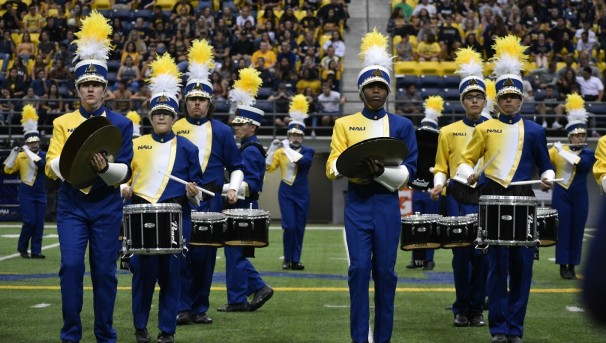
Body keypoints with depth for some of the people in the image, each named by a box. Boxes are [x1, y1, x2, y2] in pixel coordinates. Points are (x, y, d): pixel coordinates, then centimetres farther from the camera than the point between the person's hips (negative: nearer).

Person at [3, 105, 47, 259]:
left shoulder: (43, 155, 2)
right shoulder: (20, 156, 2)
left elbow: (43, 164, -19)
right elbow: (8, 170, -4)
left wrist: (30, 153, -23)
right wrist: (14, 153, -15)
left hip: (40, 195, 2)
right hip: (26, 195, -2)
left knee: (39, 223, 0)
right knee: (29, 222, -10)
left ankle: (36, 251, 6)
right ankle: (22, 248, 9)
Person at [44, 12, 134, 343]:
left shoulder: (121, 124, 1)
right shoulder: (63, 123, 4)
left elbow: (124, 172, -6)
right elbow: (52, 164, -4)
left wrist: (104, 168, -28)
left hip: (106, 206, 0)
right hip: (72, 204, 0)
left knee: (105, 271, 2)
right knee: (71, 265, -11)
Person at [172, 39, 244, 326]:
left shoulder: (221, 132, 6)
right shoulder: (173, 129, 4)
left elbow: (236, 165, 10)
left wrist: (233, 188, -6)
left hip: (211, 201, 1)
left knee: (205, 255, 3)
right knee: (181, 252, -6)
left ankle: (200, 308, 13)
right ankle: (183, 308, 2)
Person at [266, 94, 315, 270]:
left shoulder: (308, 151, 1)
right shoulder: (280, 151, 5)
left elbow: (304, 161, -20)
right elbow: (268, 167, -3)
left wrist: (288, 149, -20)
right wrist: (273, 148, -12)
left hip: (302, 193, 1)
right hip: (286, 193, -1)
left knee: (299, 228, 3)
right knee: (289, 226, -8)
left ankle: (296, 260, 11)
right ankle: (287, 258, 6)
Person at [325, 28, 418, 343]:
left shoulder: (402, 125, 5)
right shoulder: (344, 124, 6)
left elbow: (409, 171, -1)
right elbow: (332, 167, -1)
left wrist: (381, 171, -20)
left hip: (387, 204, 0)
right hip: (357, 203, 0)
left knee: (385, 271, 3)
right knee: (359, 269, -6)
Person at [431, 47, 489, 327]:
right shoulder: (448, 132, 8)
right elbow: (441, 167, 10)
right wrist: (439, 185, -9)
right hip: (459, 198, 0)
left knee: (483, 253, -2)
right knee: (462, 252, -2)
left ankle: (477, 309, 10)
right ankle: (461, 309, 10)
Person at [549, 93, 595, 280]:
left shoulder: (588, 153, 2)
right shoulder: (557, 150, 4)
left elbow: (581, 163, -19)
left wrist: (562, 151, -20)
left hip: (579, 196, 1)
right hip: (561, 195, -1)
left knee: (577, 231, 4)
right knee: (563, 230, -1)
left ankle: (572, 265, 13)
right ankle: (563, 266, 5)